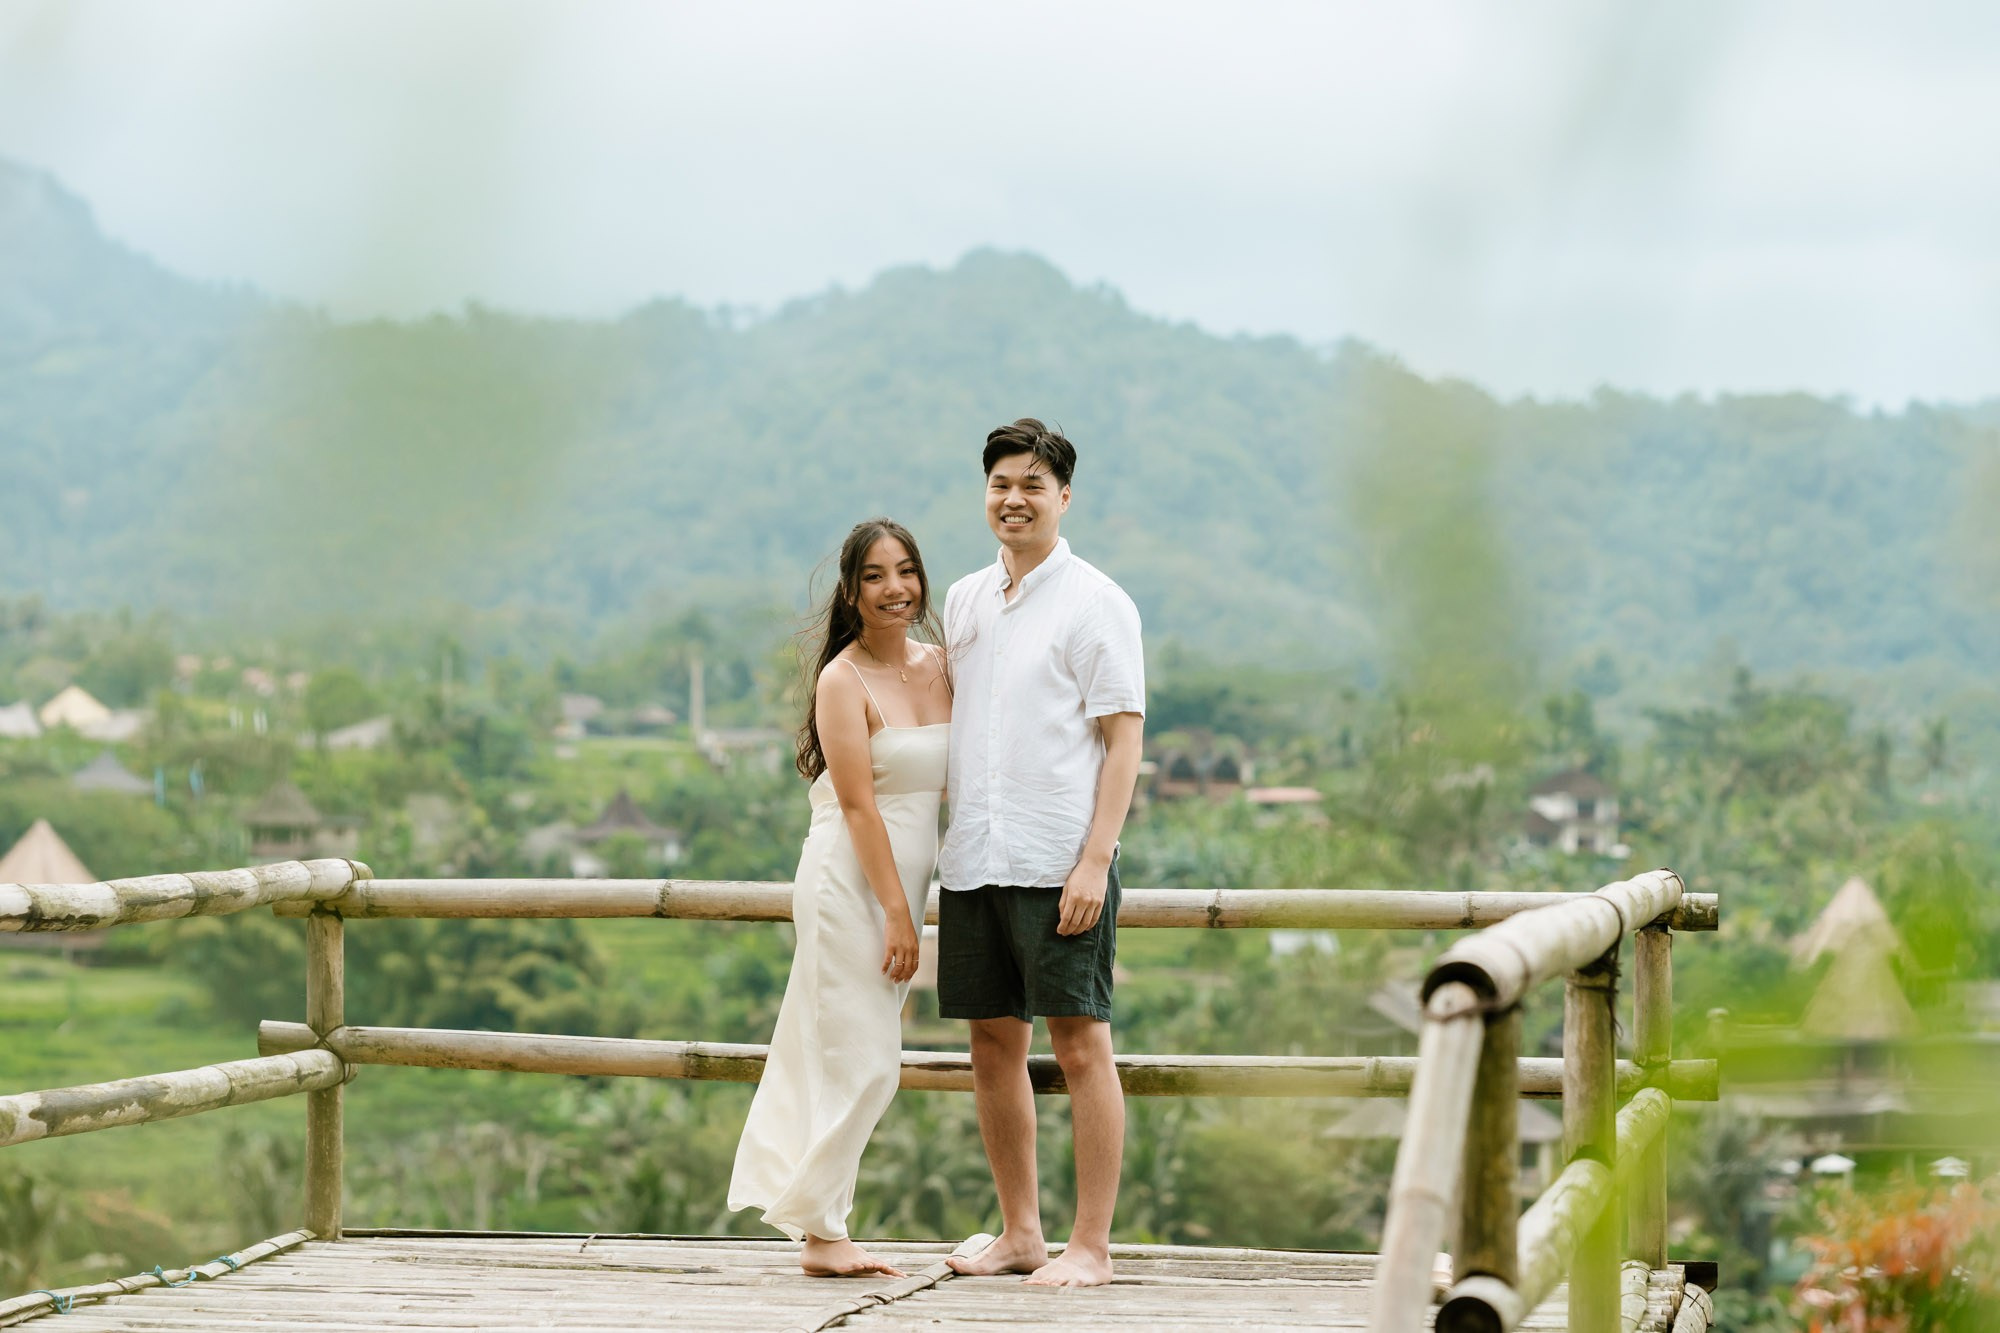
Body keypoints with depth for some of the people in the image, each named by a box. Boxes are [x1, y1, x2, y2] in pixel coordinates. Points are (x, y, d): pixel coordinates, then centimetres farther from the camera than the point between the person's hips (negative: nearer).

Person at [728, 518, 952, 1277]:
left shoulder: (938, 667, 9)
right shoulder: (843, 681, -11)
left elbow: (951, 782, 16)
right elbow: (858, 806, -15)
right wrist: (896, 912, -17)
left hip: (906, 878, 7)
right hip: (849, 880, -7)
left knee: (845, 1059, 10)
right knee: (860, 1059, -6)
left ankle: (814, 1220, 16)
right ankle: (821, 1233, 1)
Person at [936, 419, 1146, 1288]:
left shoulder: (1095, 604, -3)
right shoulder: (964, 602, 15)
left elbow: (1124, 742, -7)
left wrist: (1095, 862, -15)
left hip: (1060, 864, -6)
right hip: (973, 859, 6)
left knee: (1080, 1046, -3)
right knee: (994, 1046, 9)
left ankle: (1091, 1246, 0)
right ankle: (1020, 1233, 19)